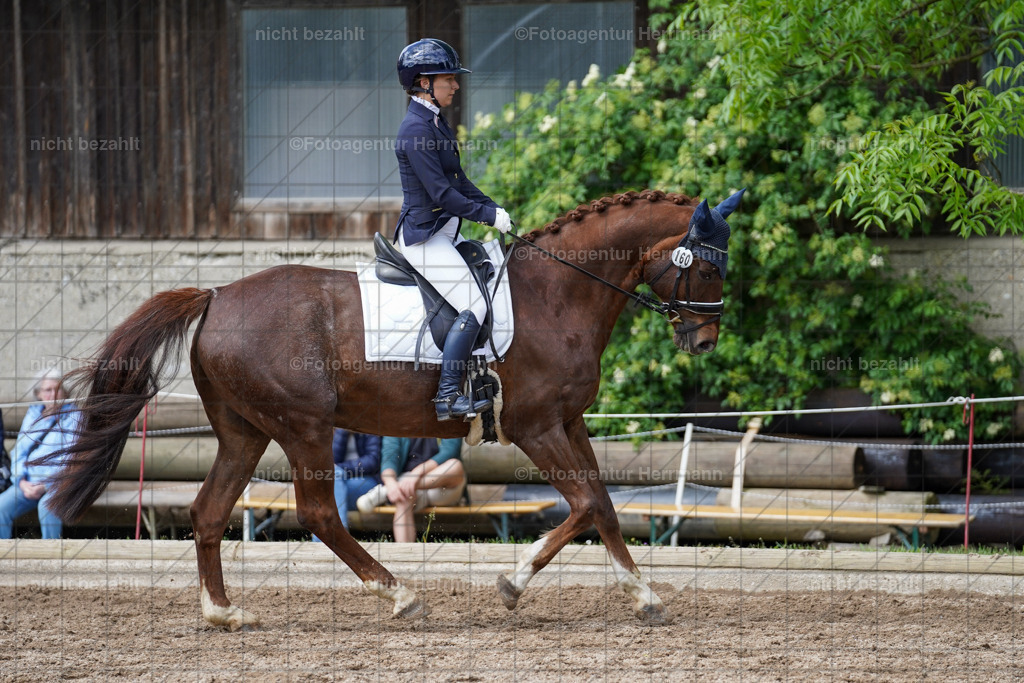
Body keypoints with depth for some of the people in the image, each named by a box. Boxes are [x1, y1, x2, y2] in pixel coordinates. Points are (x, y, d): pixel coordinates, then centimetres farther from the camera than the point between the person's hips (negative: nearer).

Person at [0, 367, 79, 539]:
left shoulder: (73, 417, 2)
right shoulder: (32, 415, 17)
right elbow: (18, 452, 15)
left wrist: (45, 486, -17)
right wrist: (21, 481, -5)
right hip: (28, 482, 4)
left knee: (47, 505, -38)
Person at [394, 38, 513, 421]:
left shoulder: (435, 123, 12)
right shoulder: (416, 129, -19)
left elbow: (458, 181, 19)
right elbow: (443, 195, -22)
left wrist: (492, 207, 8)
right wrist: (489, 215, -17)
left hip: (445, 232, 10)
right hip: (424, 237, -10)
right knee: (473, 306, -17)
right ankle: (448, 397, -18)